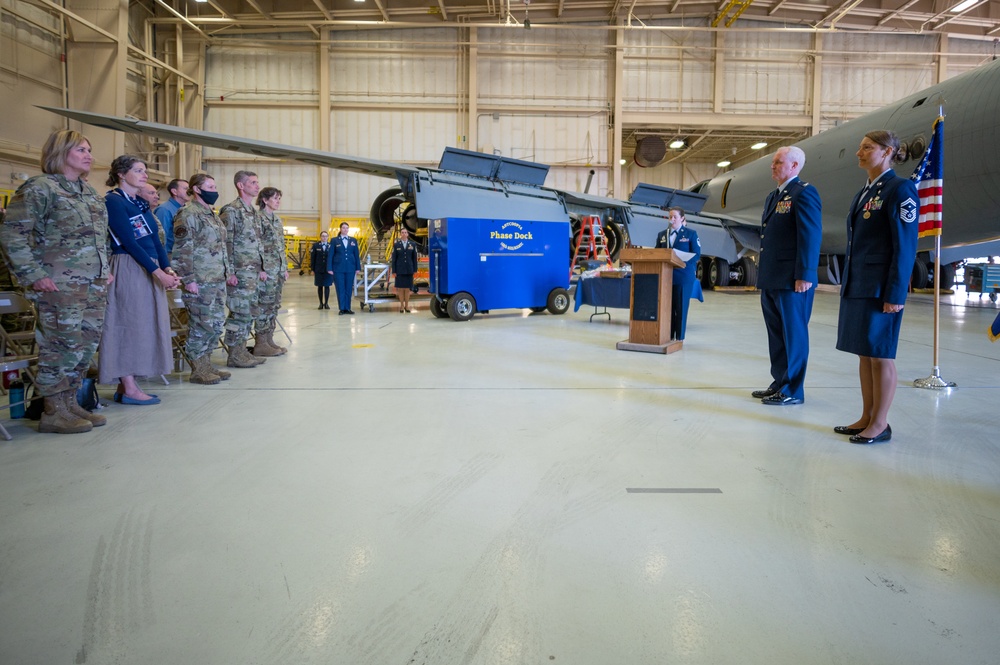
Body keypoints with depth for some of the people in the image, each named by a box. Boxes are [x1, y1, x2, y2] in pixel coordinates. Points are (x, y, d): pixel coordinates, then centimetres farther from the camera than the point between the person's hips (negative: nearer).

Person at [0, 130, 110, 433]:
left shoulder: (90, 192, 18)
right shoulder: (39, 188, -7)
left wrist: (106, 269, 17)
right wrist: (34, 275, -15)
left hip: (95, 285, 8)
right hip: (60, 286, -8)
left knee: (86, 345, 10)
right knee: (62, 346, -4)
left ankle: (70, 403, 21)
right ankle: (53, 412, 7)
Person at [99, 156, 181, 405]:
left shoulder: (141, 203, 18)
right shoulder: (113, 201, -7)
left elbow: (155, 239, 14)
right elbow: (128, 241, -15)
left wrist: (167, 269, 0)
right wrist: (158, 272, -19)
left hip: (152, 270, 8)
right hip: (129, 269, -8)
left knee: (145, 324, 7)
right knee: (130, 322, -6)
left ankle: (126, 385, 14)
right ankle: (129, 388, 0)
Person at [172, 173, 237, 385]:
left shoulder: (211, 215, 19)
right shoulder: (187, 214, -9)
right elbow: (182, 250, -15)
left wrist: (229, 272, 21)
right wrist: (189, 279, -19)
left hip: (218, 280, 9)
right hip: (200, 281, -9)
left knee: (217, 323, 10)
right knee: (202, 324, -4)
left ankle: (206, 363, 20)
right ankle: (198, 369, 5)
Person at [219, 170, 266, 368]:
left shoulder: (253, 211, 18)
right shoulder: (231, 210, -10)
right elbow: (225, 243, -14)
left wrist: (261, 268, 18)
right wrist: (230, 272, -18)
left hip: (253, 272, 9)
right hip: (240, 272, -9)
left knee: (251, 311, 11)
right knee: (239, 313, -5)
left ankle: (242, 350, 19)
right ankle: (234, 355, 2)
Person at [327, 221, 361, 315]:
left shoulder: (353, 240, 10)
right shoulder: (335, 240, 4)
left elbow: (356, 255, 10)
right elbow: (330, 255, 2)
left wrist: (358, 268, 4)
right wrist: (329, 268, -4)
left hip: (350, 268, 2)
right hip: (338, 268, -2)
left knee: (349, 289, 4)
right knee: (340, 289, -1)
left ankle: (347, 308, 11)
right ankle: (342, 308, 5)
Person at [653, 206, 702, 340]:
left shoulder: (691, 234, 3)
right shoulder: (662, 234, 14)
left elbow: (696, 255, -2)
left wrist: (682, 262, -18)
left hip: (684, 276, -3)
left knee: (681, 307, 0)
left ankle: (679, 337, 7)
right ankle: (668, 336, 12)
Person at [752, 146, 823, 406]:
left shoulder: (804, 193, -8)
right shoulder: (773, 196, 19)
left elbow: (811, 236, -15)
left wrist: (804, 276, -19)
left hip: (791, 280, -9)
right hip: (770, 280, 9)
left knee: (793, 334, 0)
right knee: (776, 333, 14)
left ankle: (793, 390, 8)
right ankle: (779, 382, 24)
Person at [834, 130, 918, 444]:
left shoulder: (900, 189, -9)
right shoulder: (864, 192, 15)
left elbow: (905, 245, -14)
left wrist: (895, 294, -18)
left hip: (880, 287, -8)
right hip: (856, 286, 8)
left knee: (879, 354, -1)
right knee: (864, 353, 11)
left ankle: (880, 424, 9)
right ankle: (867, 418, 20)